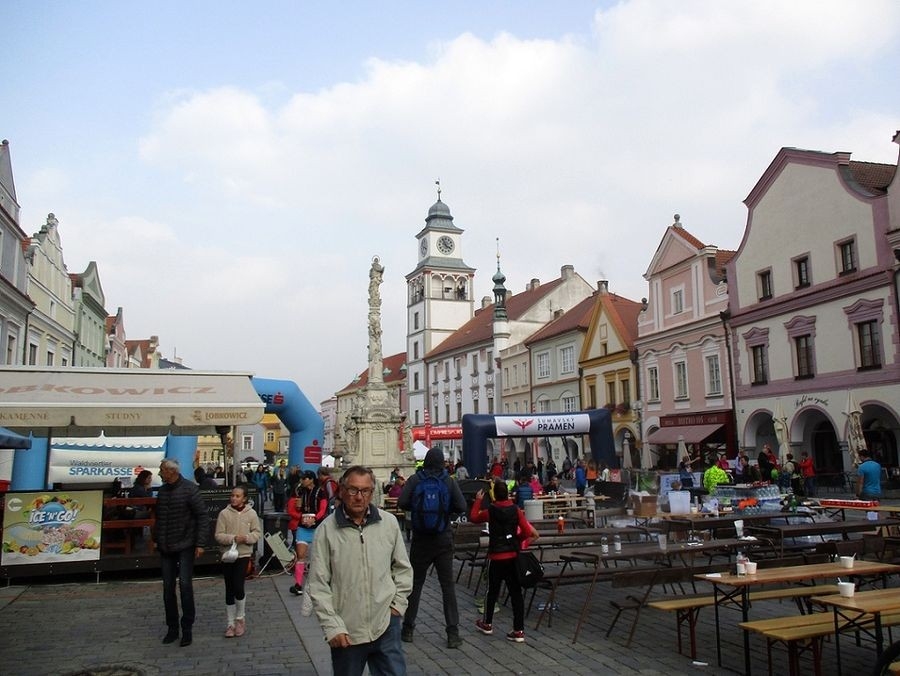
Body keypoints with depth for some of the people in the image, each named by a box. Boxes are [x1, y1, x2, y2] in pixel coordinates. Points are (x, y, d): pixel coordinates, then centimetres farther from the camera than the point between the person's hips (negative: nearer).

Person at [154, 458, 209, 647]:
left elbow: (202, 517, -11)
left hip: (185, 546, -6)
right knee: (168, 588, 8)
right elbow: (159, 517, 16)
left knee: (185, 585, -6)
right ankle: (172, 628, 20)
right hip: (165, 547, 6)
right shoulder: (162, 490, 7)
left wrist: (200, 543, -14)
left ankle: (187, 628, 6)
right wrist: (156, 539, 13)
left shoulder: (190, 489, -11)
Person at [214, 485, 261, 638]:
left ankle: (240, 618, 15)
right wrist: (233, 538, -21)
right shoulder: (224, 513, -4)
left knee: (238, 587, -10)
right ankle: (231, 623, 21)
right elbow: (218, 536, -6)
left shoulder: (251, 514, -3)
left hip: (244, 555, -1)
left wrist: (246, 538, -18)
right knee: (229, 590, 8)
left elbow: (256, 534, 1)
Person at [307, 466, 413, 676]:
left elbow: (403, 568, 11)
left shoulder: (389, 522, -1)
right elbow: (318, 584, -7)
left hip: (386, 625, 1)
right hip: (346, 631, -1)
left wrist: (398, 604, 3)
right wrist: (332, 626, -10)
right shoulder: (327, 529, -8)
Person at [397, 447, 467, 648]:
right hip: (443, 539, 0)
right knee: (448, 585, 5)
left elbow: (402, 503, -12)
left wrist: (416, 508, 7)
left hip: (420, 539, 0)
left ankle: (408, 629, 20)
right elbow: (461, 507, -8)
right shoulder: (449, 481, -5)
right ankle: (452, 633, 4)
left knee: (415, 583, 12)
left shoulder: (415, 480, -6)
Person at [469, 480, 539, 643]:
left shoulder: (490, 512, -8)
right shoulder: (516, 510, -4)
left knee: (493, 590, 14)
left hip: (496, 556, -1)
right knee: (516, 592, 4)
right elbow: (528, 532, -8)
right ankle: (519, 630, 3)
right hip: (513, 556, 2)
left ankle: (487, 623, 30)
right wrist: (517, 539, 10)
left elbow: (473, 518, 8)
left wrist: (478, 501, 16)